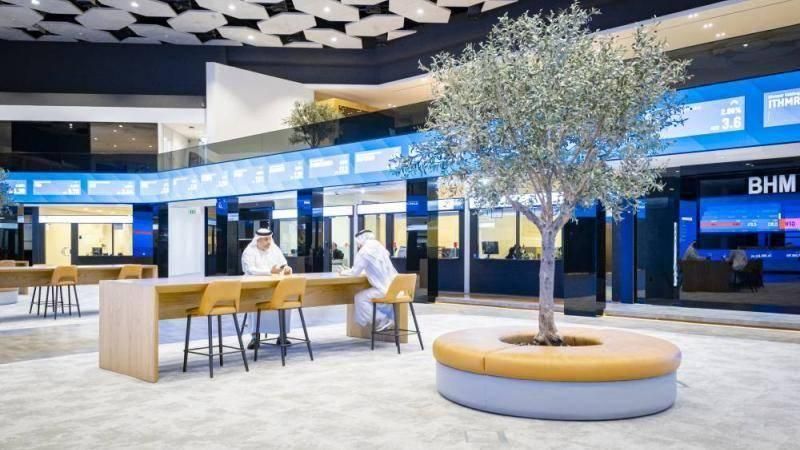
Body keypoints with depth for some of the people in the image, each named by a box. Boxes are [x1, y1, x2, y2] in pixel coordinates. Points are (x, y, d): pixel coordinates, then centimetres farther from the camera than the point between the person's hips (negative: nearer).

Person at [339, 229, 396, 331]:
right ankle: (389, 318, 32)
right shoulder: (380, 248, 14)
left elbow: (355, 272, -6)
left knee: (360, 297, 6)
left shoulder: (364, 251, -9)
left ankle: (381, 321, 6)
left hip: (385, 289, -8)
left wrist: (345, 272, 15)